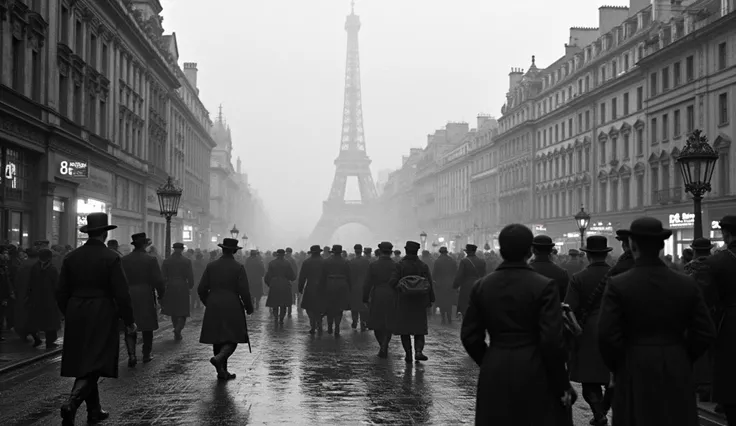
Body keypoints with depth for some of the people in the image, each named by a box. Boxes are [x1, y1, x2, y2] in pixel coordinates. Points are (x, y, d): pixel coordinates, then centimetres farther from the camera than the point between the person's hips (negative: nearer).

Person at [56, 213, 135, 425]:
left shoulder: (71, 257, 3)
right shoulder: (111, 258, -10)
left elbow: (61, 292, 6)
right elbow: (121, 293, -12)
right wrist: (129, 321, -1)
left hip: (76, 317, 5)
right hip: (102, 316, -5)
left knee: (84, 365, 16)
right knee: (93, 366, -2)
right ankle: (72, 404, -22)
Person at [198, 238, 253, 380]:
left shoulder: (211, 266, 3)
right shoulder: (238, 267, -8)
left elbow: (201, 289, 3)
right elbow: (244, 291, -11)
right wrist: (249, 307, 3)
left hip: (213, 308, 4)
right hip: (232, 308, -4)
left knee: (218, 339, 12)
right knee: (232, 339, 2)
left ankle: (222, 371, 15)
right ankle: (218, 358, -24)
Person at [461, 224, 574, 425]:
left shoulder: (481, 286, 2)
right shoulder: (544, 286, -10)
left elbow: (470, 336, 4)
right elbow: (552, 341, -13)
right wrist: (562, 385, -3)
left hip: (493, 378, 4)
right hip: (533, 376, -3)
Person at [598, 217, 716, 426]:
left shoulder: (617, 285, -11)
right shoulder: (687, 284, -3)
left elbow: (607, 336, -14)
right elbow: (705, 332, -1)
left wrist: (616, 366, 2)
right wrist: (682, 359, 13)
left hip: (634, 373, -2)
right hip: (677, 374, 2)